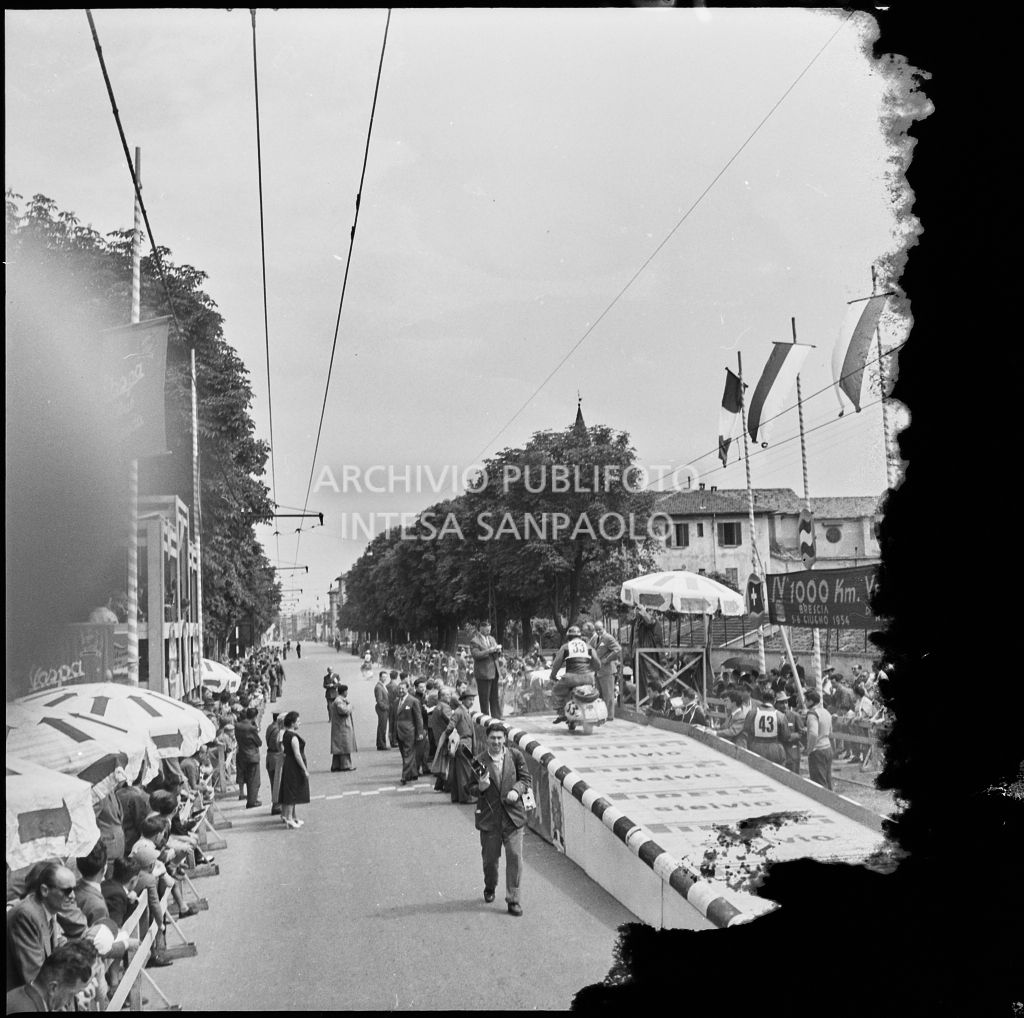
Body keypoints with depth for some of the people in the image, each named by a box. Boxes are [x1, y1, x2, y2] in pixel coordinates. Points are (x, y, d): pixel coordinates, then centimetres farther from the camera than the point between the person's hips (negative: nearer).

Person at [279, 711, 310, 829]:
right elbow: (297, 754, -23)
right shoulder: (293, 736, -20)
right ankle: (289, 818, -4)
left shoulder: (285, 734, 10)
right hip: (294, 766, -10)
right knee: (293, 792, -6)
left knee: (289, 792, 16)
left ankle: (292, 817, 26)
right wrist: (305, 769, -18)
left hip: (288, 765, 10)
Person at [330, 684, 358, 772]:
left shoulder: (340, 700, 17)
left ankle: (335, 766, 12)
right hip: (342, 727, -11)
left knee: (338, 747, 10)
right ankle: (345, 765, -6)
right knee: (344, 745, -7)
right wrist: (349, 705, -15)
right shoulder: (339, 701, -17)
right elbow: (343, 710, -30)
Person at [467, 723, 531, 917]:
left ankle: (513, 900, 5)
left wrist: (517, 790, -12)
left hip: (513, 815, 0)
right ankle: (489, 888, 41)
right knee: (490, 857, 12)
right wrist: (480, 788, -20)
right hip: (489, 816, 0)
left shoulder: (515, 756, -1)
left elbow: (525, 778, 7)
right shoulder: (479, 761, -5)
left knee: (515, 857, -5)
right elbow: (471, 788, 2)